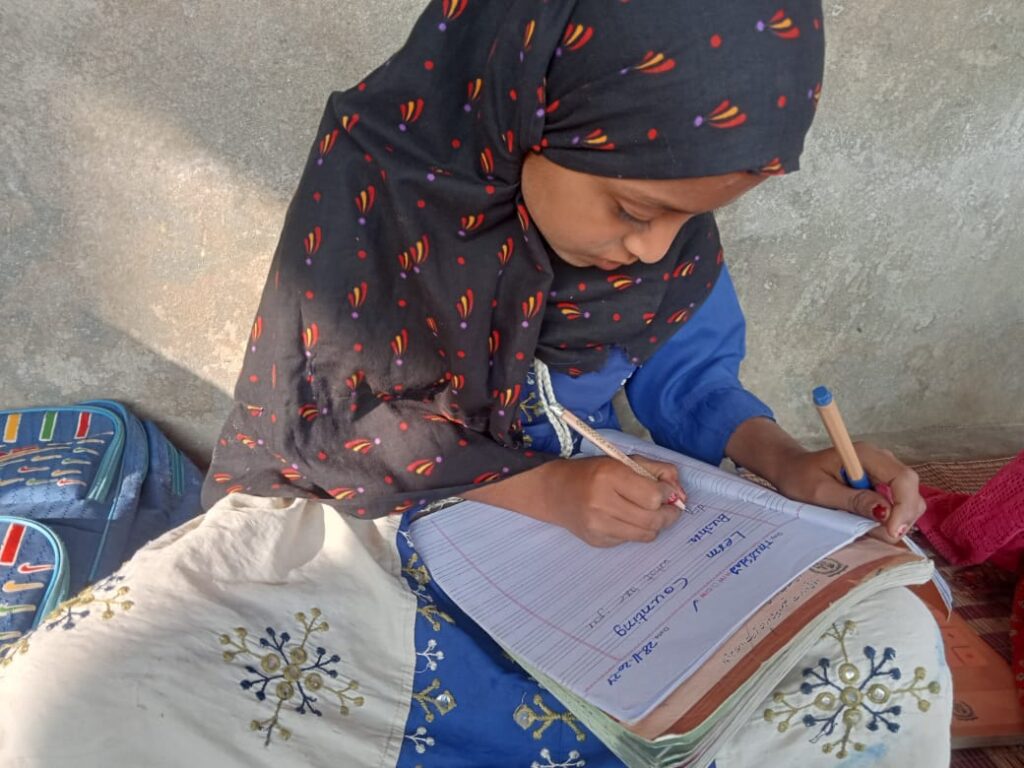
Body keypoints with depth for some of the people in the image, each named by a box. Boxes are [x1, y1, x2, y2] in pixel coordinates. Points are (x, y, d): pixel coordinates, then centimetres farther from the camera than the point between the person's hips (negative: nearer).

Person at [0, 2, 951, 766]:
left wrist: (786, 462, -15)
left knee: (892, 645, -15)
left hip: (596, 499, 3)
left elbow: (683, 375, 5)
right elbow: (320, 418, -14)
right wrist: (539, 487, -25)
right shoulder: (375, 164, -20)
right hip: (360, 507, -1)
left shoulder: (666, 200, -9)